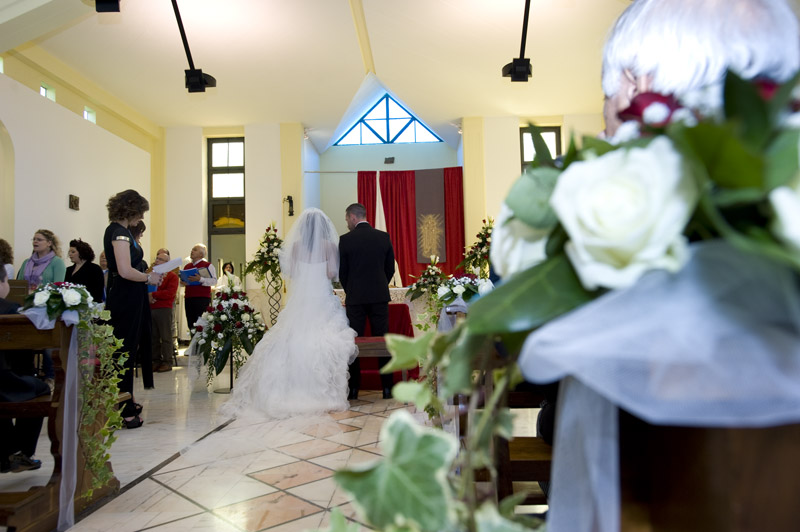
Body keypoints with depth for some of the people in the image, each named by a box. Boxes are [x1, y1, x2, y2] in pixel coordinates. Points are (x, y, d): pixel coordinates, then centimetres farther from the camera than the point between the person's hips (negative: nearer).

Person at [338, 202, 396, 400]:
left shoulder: (345, 240, -6)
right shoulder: (384, 237, 2)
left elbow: (342, 272, 0)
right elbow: (390, 269, 6)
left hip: (355, 299, -2)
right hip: (380, 297, 2)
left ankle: (353, 388, 12)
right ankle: (387, 387, 10)